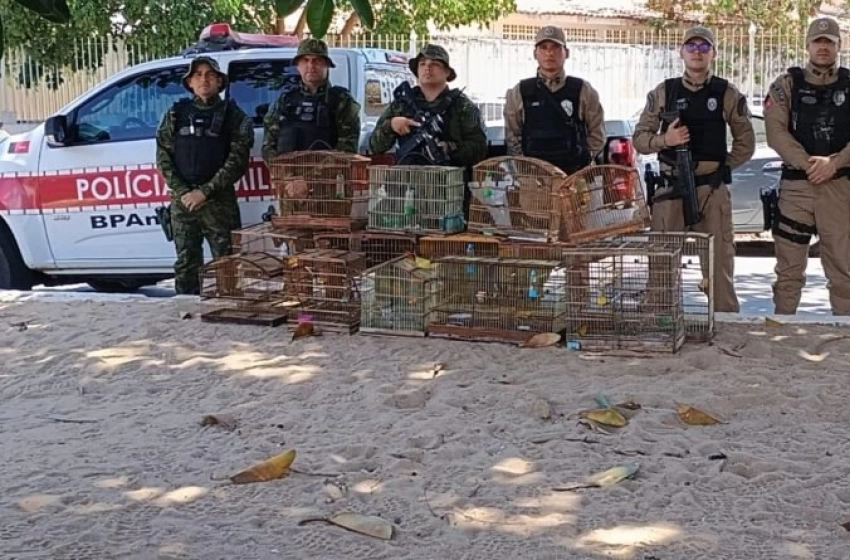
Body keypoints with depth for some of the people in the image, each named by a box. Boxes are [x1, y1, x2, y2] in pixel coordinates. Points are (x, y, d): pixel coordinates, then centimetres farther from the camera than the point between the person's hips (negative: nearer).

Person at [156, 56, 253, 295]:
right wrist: (183, 191, -7)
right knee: (186, 262, 5)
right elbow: (164, 156, 7)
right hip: (182, 200, 3)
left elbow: (237, 160, -5)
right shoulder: (177, 113, 12)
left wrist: (205, 191, -13)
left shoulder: (232, 115, 4)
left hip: (219, 200, -3)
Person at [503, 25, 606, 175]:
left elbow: (596, 134, 11)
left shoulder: (583, 92, 6)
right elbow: (512, 137, 10)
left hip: (575, 174, 0)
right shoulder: (519, 94, 7)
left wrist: (581, 161, 1)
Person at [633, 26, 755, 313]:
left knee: (719, 262, 1)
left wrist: (721, 168, 0)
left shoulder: (728, 94, 4)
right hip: (671, 188, 1)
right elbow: (639, 138, 6)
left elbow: (746, 143, 10)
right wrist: (664, 140, -12)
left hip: (713, 190, -1)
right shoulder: (663, 92, 7)